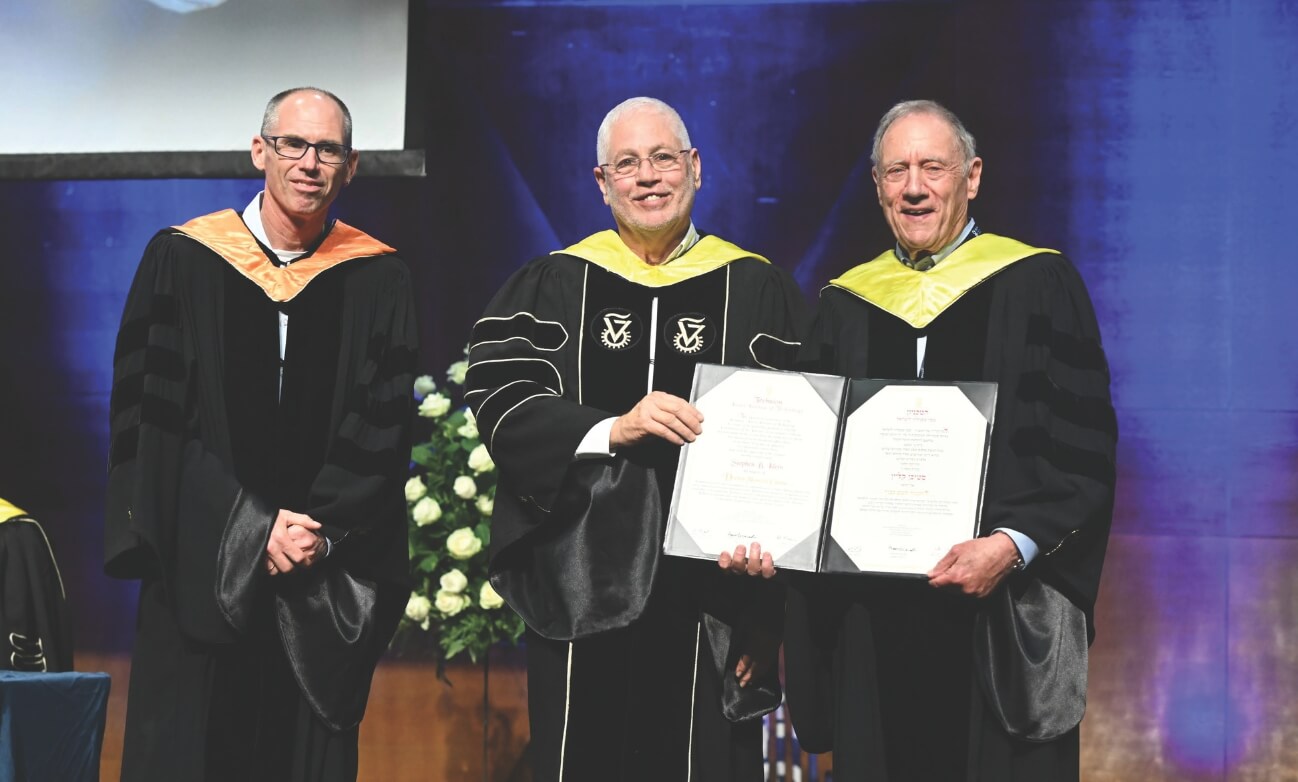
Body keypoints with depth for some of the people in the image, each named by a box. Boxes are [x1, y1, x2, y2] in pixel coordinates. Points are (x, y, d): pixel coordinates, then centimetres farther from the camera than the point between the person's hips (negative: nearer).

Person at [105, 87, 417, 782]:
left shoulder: (376, 281, 5)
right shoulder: (181, 261, 2)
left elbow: (383, 431, 1)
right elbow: (153, 416, -3)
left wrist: (318, 533, -13)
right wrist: (257, 528, -12)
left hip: (322, 594, 1)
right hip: (199, 577, -1)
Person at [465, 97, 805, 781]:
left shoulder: (755, 292, 5)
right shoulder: (553, 284, 7)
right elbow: (498, 398, -4)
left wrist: (769, 604, -5)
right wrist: (609, 431, -21)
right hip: (583, 590, 1)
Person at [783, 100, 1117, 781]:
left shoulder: (1038, 285, 1)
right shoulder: (846, 304, 13)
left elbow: (1083, 447, -6)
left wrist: (1014, 544, -19)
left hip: (1000, 616, -3)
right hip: (872, 617, 3)